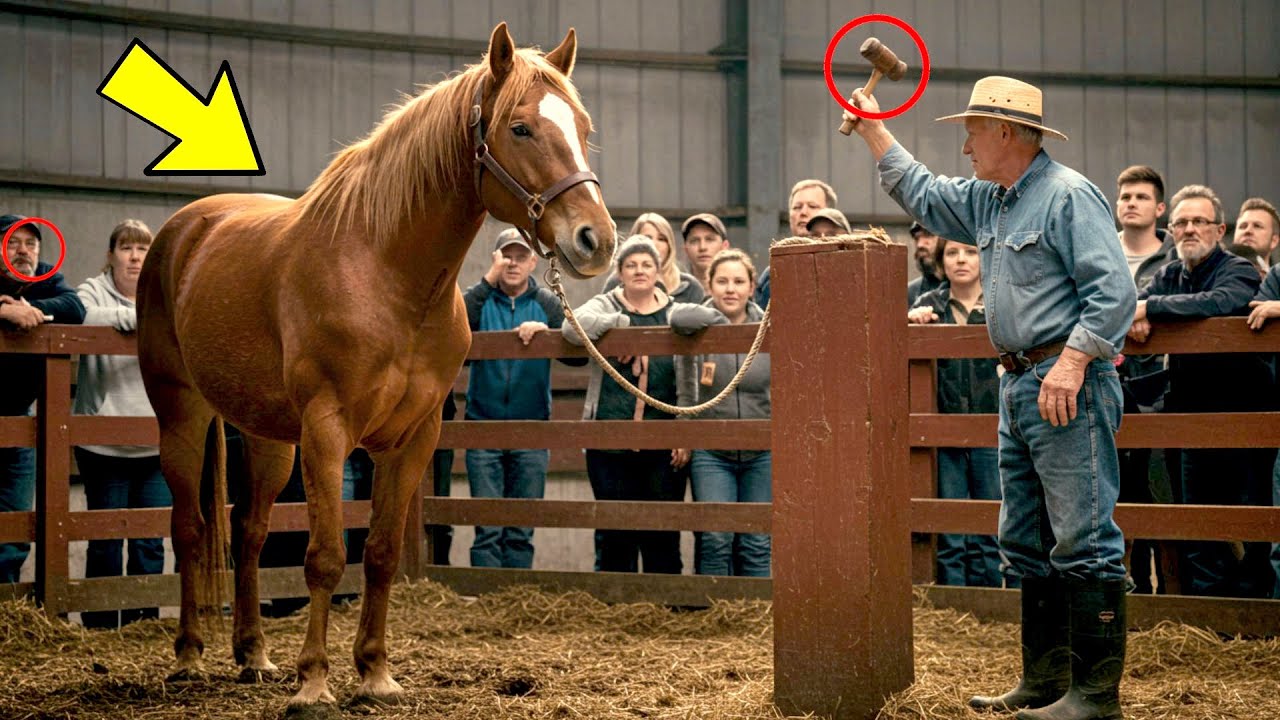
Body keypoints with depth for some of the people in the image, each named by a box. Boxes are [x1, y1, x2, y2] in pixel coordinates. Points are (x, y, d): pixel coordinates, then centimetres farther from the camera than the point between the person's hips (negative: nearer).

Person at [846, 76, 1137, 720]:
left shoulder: (1068, 196, -11)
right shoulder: (988, 201, 16)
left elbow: (1113, 291, -17)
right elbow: (922, 195, 33)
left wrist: (1072, 362, -25)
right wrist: (873, 130, 30)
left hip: (1068, 384, -10)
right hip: (1019, 384, 10)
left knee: (1082, 539, -10)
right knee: (1025, 543, 13)